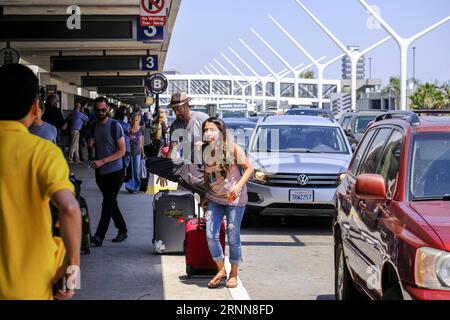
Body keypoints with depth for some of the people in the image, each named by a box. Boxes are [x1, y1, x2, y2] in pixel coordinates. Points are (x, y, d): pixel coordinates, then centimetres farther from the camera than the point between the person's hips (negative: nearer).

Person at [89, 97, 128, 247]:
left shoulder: (115, 126, -11)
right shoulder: (94, 126, 8)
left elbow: (122, 150, -14)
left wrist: (102, 161, -20)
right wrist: (91, 144, -2)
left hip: (115, 171, -7)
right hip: (100, 172, 7)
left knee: (108, 203, -8)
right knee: (111, 203, 12)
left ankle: (99, 236, -9)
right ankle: (122, 230, 24)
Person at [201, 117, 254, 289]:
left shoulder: (233, 149, -16)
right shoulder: (205, 151, -1)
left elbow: (249, 168, -10)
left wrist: (239, 185, -23)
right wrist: (206, 195, 8)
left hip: (234, 198, -4)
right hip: (214, 198, 4)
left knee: (233, 237, 2)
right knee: (211, 235, -5)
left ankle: (233, 274, 19)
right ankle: (221, 271, 14)